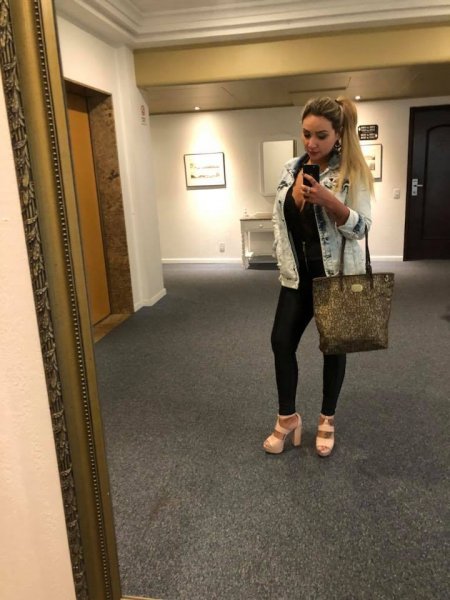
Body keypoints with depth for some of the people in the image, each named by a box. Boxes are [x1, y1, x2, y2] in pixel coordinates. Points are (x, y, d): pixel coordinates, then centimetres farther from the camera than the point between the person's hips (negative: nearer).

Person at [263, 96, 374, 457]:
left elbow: (361, 227, -13)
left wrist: (329, 200, -29)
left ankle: (327, 420, 28)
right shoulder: (291, 169, 5)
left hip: (337, 276, -4)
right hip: (298, 276, 4)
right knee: (282, 341, 1)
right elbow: (279, 219, 10)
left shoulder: (353, 172, -8)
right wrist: (285, 263, 3)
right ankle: (288, 418, 20)